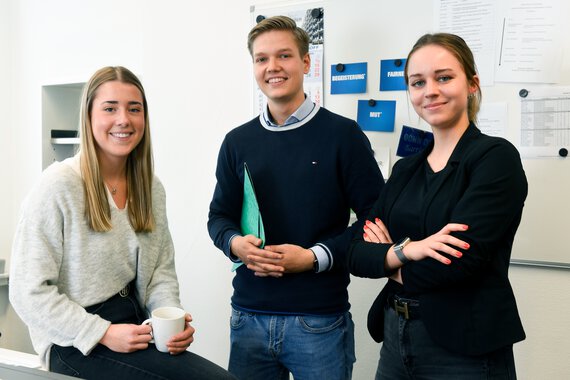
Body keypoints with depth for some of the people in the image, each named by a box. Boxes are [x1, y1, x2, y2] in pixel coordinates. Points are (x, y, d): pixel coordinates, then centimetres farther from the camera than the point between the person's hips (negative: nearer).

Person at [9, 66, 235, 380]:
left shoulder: (152, 188, 8)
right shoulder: (59, 185, -12)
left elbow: (161, 271, 11)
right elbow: (30, 292, -13)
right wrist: (104, 334, -19)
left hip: (135, 328, 6)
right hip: (77, 342, -6)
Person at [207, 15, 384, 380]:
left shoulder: (343, 134, -4)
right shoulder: (238, 142, 8)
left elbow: (376, 217, -5)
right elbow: (220, 215, 13)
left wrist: (316, 257, -16)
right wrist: (235, 243, -10)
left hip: (321, 319, -3)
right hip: (249, 316, 4)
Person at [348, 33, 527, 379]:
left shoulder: (496, 158, -11)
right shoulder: (406, 168, 8)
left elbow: (459, 260, -21)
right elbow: (356, 253, 0)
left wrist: (390, 263, -5)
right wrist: (406, 250, -19)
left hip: (466, 350, -6)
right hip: (396, 339, 6)